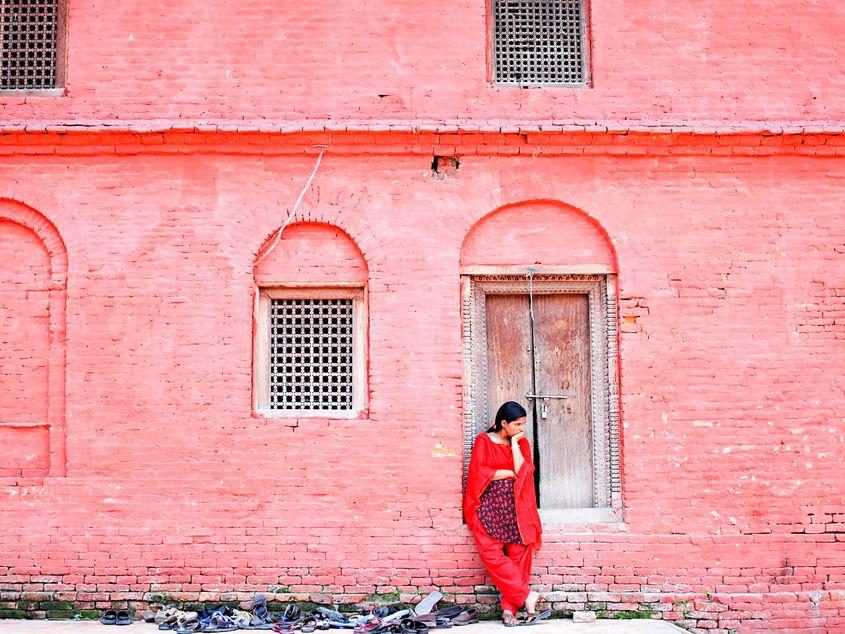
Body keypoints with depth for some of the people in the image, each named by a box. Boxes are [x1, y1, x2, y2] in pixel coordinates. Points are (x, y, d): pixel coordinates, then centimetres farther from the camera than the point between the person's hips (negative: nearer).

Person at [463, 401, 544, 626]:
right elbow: (479, 473, -8)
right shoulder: (484, 441, 3)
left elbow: (523, 471, -3)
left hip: (514, 505, 3)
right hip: (488, 504, -2)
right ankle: (527, 595, -11)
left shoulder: (522, 442, 13)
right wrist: (509, 473, -2)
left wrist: (514, 443, -4)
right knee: (491, 553, -17)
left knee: (519, 554, -9)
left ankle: (509, 608, -5)